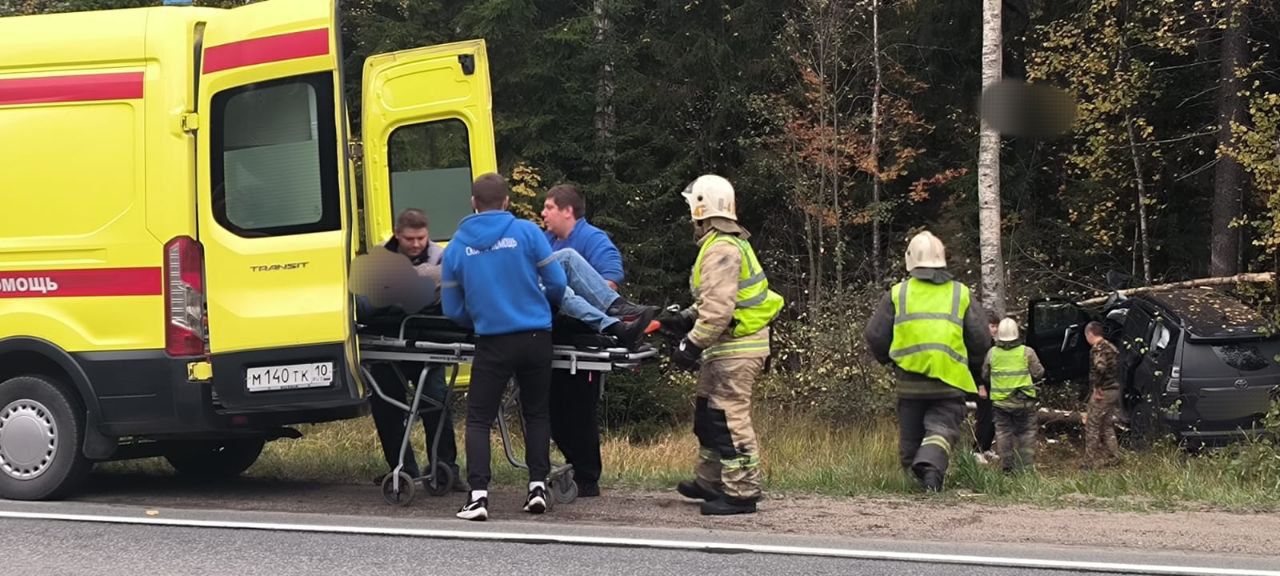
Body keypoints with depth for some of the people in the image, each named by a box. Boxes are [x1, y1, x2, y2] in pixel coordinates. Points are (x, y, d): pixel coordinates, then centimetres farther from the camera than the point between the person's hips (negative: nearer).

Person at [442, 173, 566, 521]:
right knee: (536, 413, 16)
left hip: (493, 342, -1)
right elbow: (557, 284, -1)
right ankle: (538, 485, 11)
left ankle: (478, 495, -9)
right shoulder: (527, 232, -2)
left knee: (478, 418, 4)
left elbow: (453, 309, 6)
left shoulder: (456, 247, 3)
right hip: (536, 338, 1)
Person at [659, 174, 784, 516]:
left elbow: (719, 309, -25)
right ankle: (710, 482, 30)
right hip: (729, 347, 11)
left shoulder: (721, 249, -18)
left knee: (729, 418, -9)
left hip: (736, 349, -11)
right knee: (708, 414, 20)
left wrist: (692, 343, -22)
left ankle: (741, 492, -7)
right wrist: (685, 318, 15)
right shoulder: (728, 243, 18)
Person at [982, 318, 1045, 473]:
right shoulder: (1027, 352, -9)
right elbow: (1038, 373, -4)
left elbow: (985, 376, 7)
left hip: (1000, 401, 2)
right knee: (1026, 432, 7)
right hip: (1023, 401, -2)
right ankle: (1027, 465, 3)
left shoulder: (992, 353, -3)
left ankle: (1007, 466, 11)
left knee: (1003, 432, 11)